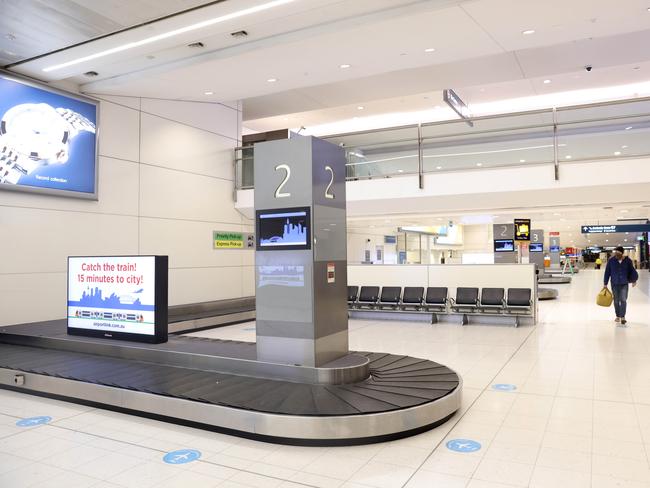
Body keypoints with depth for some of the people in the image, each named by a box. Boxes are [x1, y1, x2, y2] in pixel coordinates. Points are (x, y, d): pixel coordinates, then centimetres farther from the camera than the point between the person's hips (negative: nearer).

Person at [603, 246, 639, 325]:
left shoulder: (628, 261, -5)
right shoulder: (611, 260, -6)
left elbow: (632, 271, 6)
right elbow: (607, 272, -1)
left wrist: (634, 280, -5)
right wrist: (605, 283, 0)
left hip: (624, 284, -1)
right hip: (614, 284, 1)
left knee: (623, 300, -7)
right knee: (616, 300, 9)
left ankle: (623, 317, -3)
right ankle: (618, 316, 23)